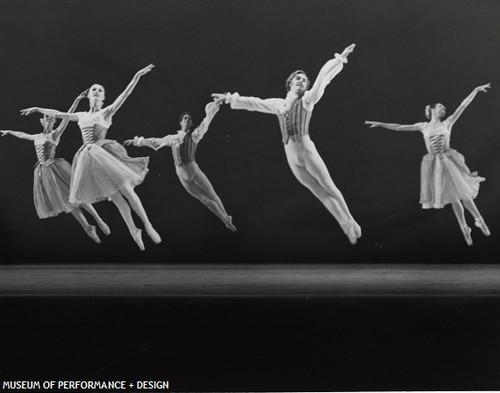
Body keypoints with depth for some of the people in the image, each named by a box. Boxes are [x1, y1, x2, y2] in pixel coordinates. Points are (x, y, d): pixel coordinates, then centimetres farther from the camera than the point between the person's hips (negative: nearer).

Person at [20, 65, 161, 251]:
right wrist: (37, 109, 35)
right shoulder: (82, 116, 18)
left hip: (105, 153, -3)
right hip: (89, 157, 3)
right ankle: (134, 231, 2)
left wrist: (137, 76, -16)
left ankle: (147, 225, -4)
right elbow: (58, 114, 28)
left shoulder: (107, 112, 7)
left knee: (126, 190, -12)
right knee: (115, 196, -1)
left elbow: (124, 94, -5)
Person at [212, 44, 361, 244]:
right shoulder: (278, 104, 13)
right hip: (292, 157, 4)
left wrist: (339, 59, -17)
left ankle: (350, 221, 11)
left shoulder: (308, 99, 1)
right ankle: (346, 225, 14)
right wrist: (230, 98, 21)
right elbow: (255, 103, 21)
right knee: (320, 193, 7)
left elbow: (323, 79, -9)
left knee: (329, 187, -2)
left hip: (307, 151, -4)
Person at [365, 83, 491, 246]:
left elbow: (463, 106, 1)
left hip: (449, 161, -1)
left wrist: (475, 90, -4)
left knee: (462, 194, -6)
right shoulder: (423, 126, 8)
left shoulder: (447, 123, 6)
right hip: (433, 164, 1)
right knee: (453, 197, 5)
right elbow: (399, 127, 10)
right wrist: (379, 124, 8)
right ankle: (464, 229, 14)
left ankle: (479, 220, 12)